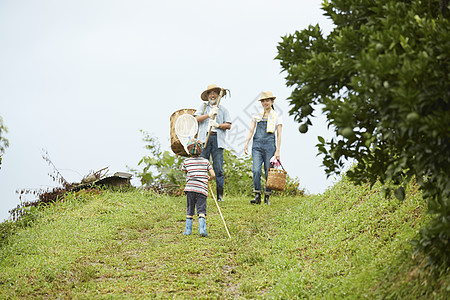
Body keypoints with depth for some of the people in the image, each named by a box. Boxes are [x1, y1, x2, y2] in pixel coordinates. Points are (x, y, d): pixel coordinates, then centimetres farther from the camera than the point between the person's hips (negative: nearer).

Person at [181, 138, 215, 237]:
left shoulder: (186, 161, 4)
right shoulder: (206, 161, 4)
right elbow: (213, 174, 3)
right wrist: (209, 179, 24)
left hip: (190, 189, 1)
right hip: (202, 190, -1)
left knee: (189, 211, 12)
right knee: (201, 210, -2)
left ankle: (188, 230, 15)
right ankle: (202, 229, -17)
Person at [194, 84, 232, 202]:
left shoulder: (223, 109, 18)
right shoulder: (203, 107, 18)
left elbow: (228, 125, 8)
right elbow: (196, 119, 1)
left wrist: (218, 125, -10)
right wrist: (209, 115, -11)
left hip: (217, 139, 0)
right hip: (204, 138, 0)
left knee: (219, 169, -6)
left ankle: (220, 195, -4)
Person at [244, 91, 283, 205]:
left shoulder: (277, 116, 8)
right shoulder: (256, 115, 15)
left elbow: (279, 135, 4)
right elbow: (251, 130, 9)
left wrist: (277, 151, -4)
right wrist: (246, 143, -6)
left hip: (269, 145, -1)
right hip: (257, 145, 2)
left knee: (269, 172, -1)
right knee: (256, 170, -12)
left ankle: (267, 196, 8)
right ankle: (257, 196, -9)